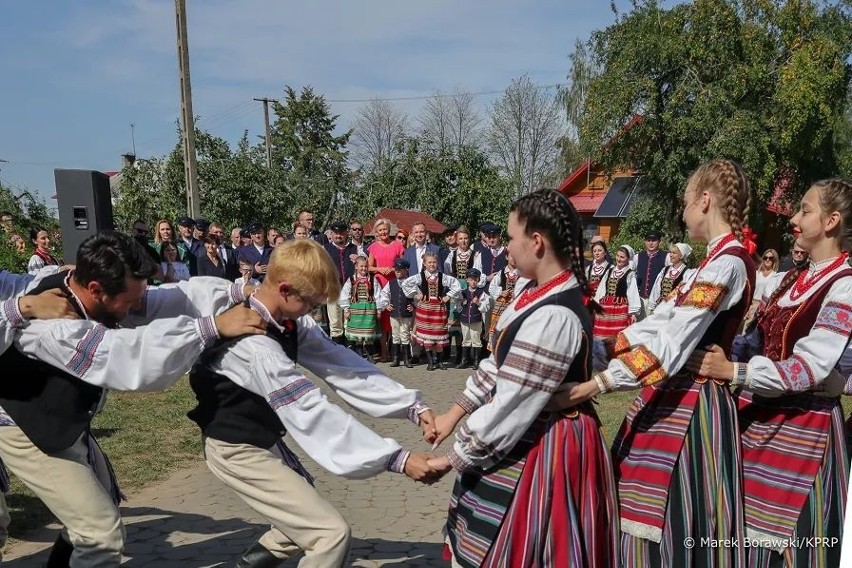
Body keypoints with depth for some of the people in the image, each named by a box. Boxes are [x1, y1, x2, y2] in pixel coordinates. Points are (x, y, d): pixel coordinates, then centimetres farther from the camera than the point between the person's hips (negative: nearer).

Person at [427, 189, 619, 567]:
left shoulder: (554, 317, -30)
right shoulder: (540, 291, 1)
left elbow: (510, 407, -26)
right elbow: (500, 362, 10)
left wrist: (453, 458, -15)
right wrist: (455, 413, 8)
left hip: (542, 447, -9)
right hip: (523, 434, 9)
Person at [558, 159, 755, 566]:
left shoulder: (728, 263, -18)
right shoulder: (717, 261, 13)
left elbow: (670, 344, -26)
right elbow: (662, 321, 14)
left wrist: (591, 386, -28)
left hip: (690, 403, -9)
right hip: (674, 393, 9)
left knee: (675, 522, 2)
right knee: (651, 514, 17)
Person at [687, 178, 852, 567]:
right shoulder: (795, 279, 11)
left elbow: (810, 369, -21)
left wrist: (733, 372, -20)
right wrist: (720, 353, 1)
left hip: (804, 425, -7)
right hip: (762, 414, 7)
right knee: (753, 530, 16)